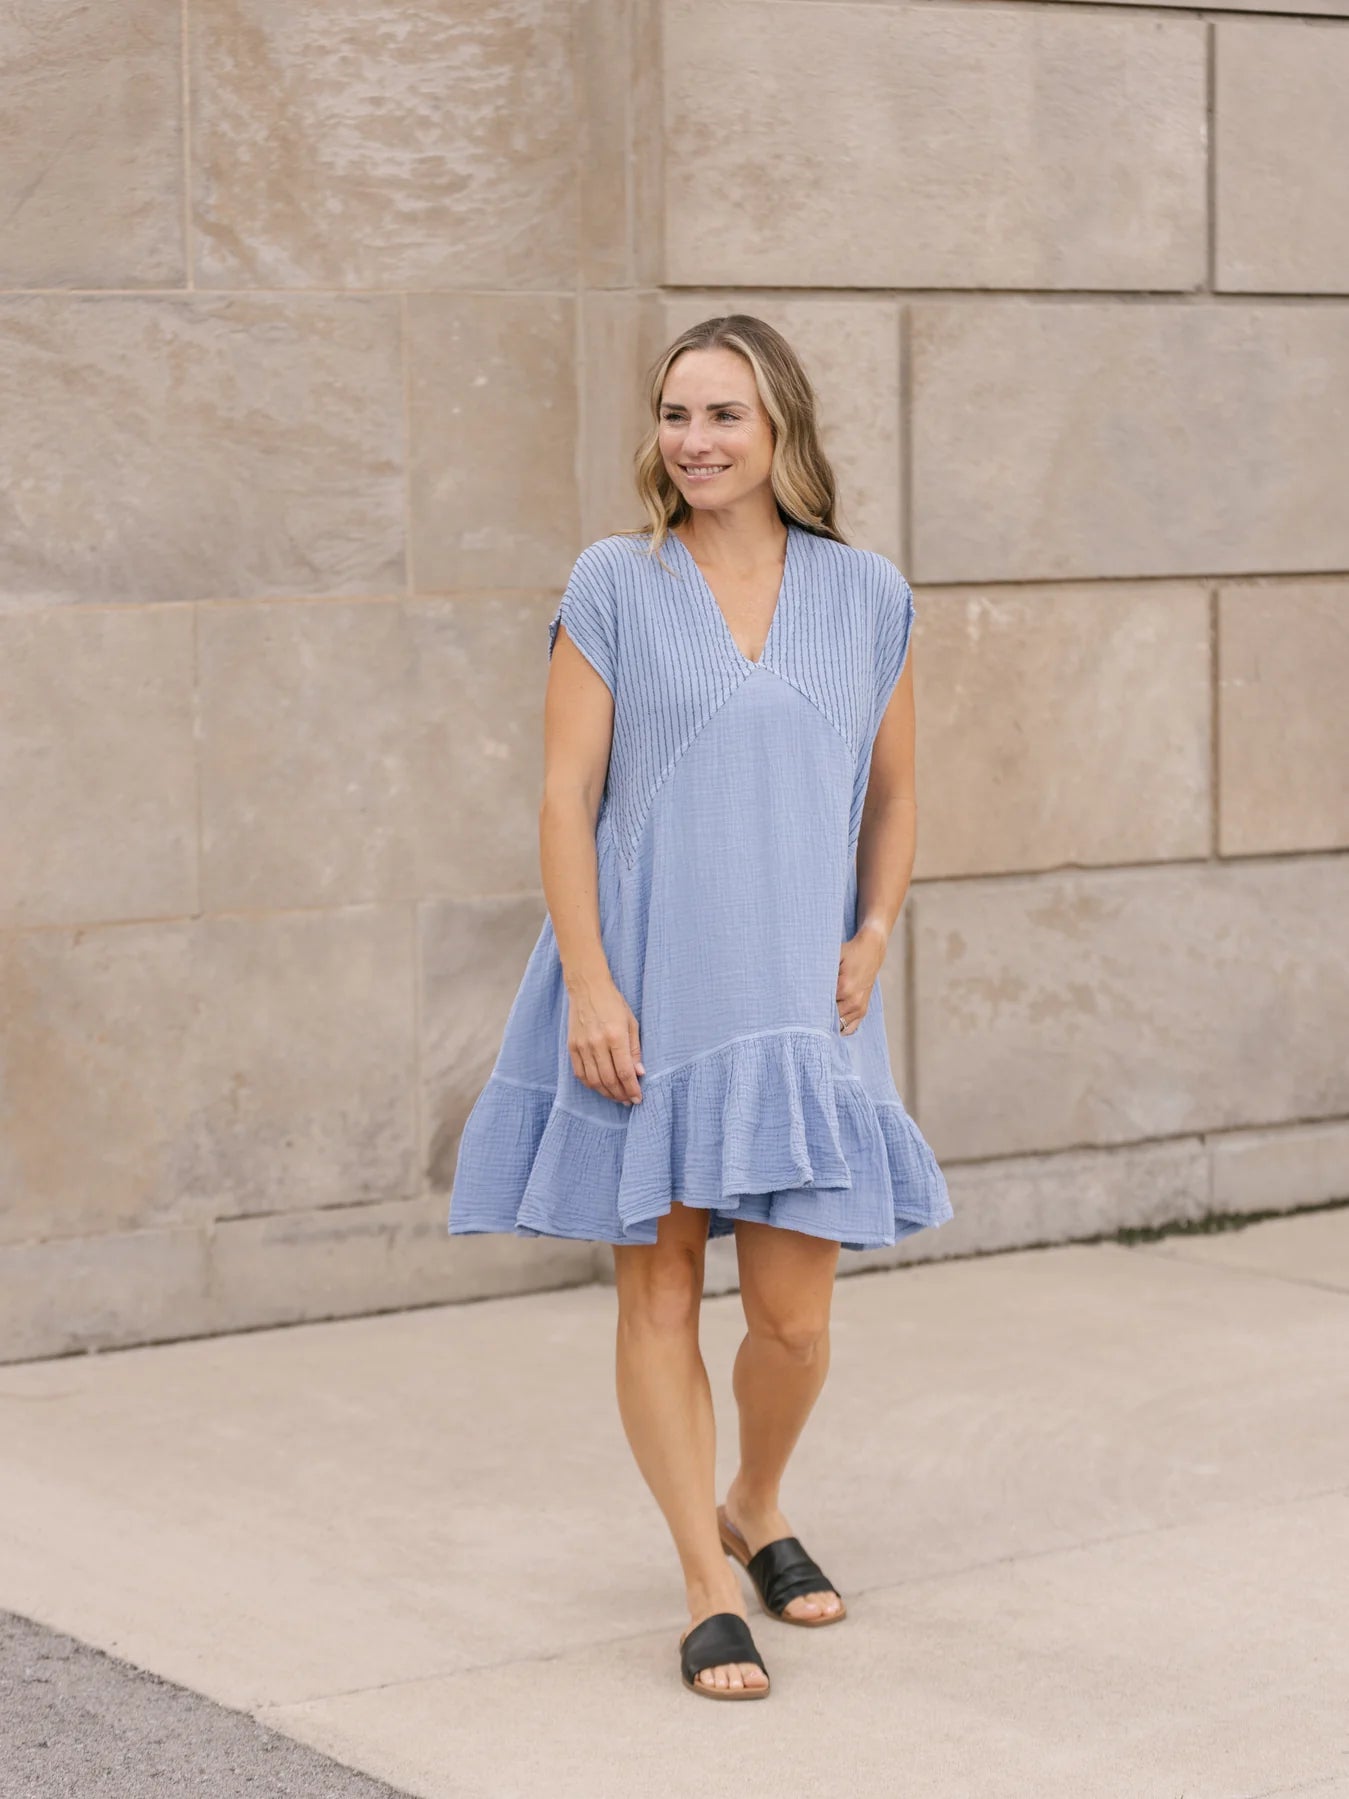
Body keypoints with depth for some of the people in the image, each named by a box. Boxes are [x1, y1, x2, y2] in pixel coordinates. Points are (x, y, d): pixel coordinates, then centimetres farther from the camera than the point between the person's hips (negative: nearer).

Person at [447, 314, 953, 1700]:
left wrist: (873, 936, 0)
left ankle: (756, 1510, 30)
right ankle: (707, 1588, 13)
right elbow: (565, 796, -3)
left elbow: (891, 795, 15)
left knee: (794, 1312, 1)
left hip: (793, 999, 2)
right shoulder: (614, 587, 0)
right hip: (641, 996, -2)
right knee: (658, 1287, 2)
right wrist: (588, 984, -11)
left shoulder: (866, 597, 7)